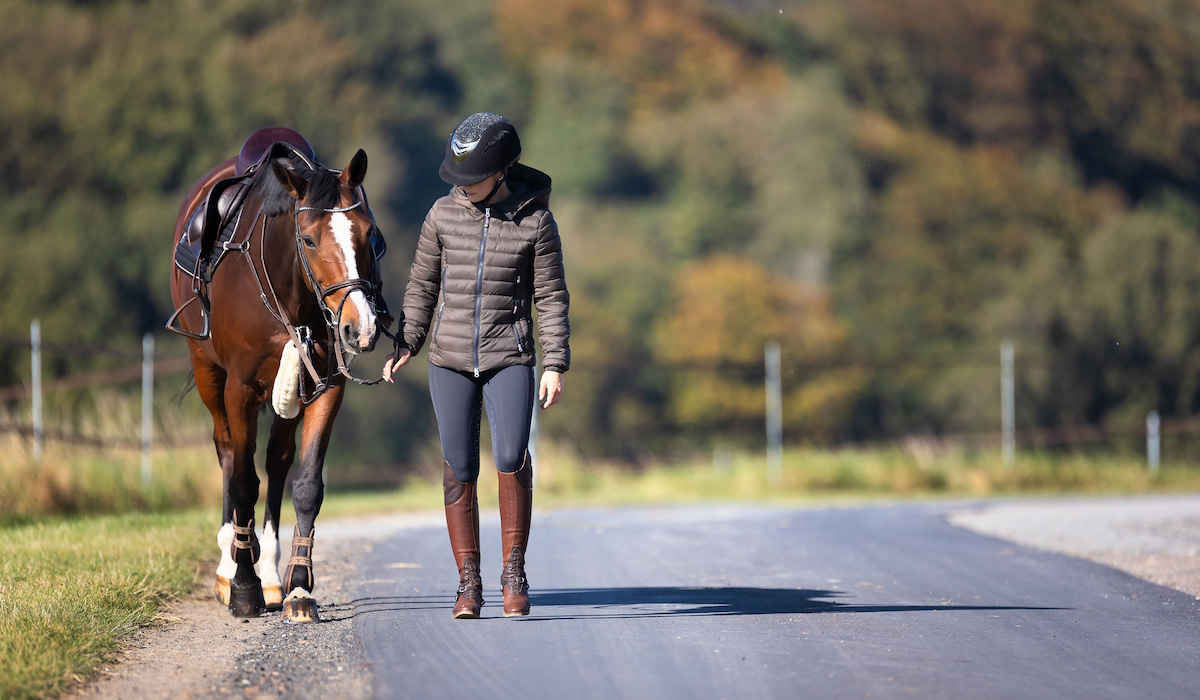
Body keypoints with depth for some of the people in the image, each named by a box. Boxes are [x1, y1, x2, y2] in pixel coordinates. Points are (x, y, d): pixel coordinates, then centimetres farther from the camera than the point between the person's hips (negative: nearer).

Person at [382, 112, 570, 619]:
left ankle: (514, 572, -4)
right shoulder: (444, 214, 2)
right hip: (450, 359, 2)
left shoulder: (535, 221, -3)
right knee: (459, 469, 1)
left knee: (512, 458, -18)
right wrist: (406, 343, 3)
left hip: (509, 358, -2)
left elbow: (551, 297, 0)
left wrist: (554, 365, -6)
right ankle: (468, 582, 9)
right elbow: (423, 285, 12)